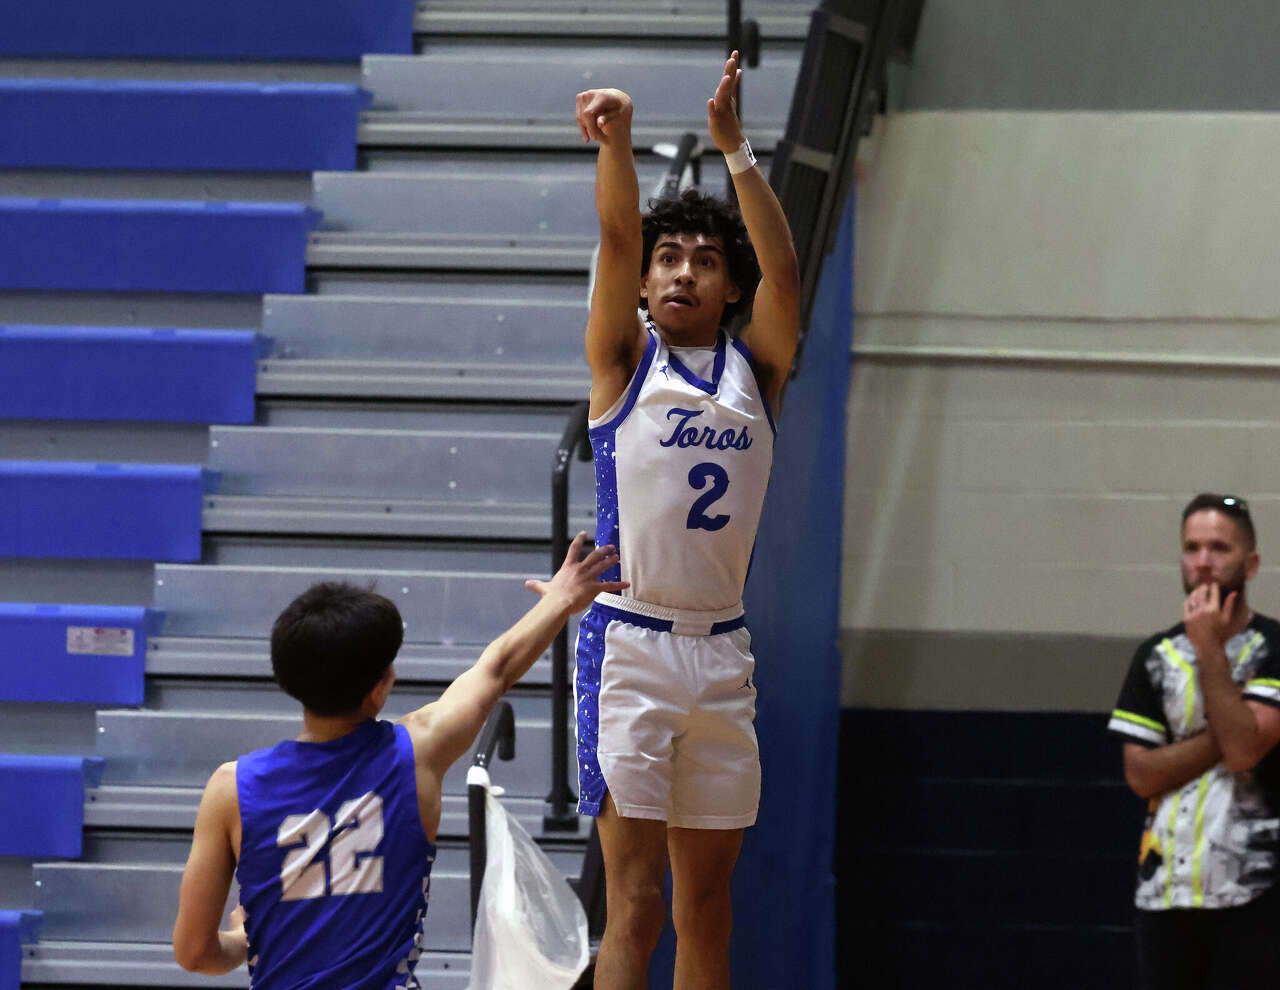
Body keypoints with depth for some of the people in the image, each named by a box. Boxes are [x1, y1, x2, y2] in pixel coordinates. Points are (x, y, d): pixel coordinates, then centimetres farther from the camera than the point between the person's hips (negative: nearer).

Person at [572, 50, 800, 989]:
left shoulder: (754, 372, 10)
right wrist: (617, 142, -29)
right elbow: (617, 239, -12)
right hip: (629, 644, -4)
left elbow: (783, 267, -6)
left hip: (723, 652, 4)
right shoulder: (625, 361, 3)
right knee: (636, 901, -9)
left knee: (708, 903, 9)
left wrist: (734, 146, -16)